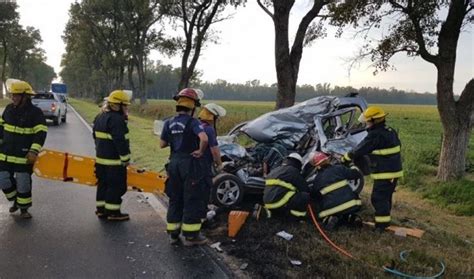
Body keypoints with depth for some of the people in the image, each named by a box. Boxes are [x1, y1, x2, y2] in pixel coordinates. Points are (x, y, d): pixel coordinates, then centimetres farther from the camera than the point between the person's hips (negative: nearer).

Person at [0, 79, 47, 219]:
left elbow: (41, 134, -17)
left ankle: (24, 208, 22)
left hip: (24, 156, -5)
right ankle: (15, 200, 33)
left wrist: (34, 151, -25)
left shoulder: (36, 113, -13)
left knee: (23, 183, 4)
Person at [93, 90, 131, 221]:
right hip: (115, 161, -10)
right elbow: (120, 141, -23)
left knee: (103, 184, 16)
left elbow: (96, 136, 21)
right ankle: (113, 212, 6)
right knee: (116, 186, -1)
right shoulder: (117, 120, -20)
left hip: (101, 158, 10)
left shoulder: (100, 117, 14)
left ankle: (101, 209, 24)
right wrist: (125, 158, -16)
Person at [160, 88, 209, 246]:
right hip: (191, 164, -6)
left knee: (175, 199, 16)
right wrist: (200, 151, -14)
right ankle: (190, 236, 11)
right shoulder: (192, 122, -14)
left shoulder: (169, 123, 4)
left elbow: (162, 145, 10)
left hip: (174, 163, 6)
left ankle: (173, 234, 23)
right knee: (193, 200, 4)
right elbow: (204, 139, -31)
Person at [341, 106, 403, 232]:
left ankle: (381, 225, 2)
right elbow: (398, 145, 18)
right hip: (394, 170, 10)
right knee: (386, 197, 21)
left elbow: (359, 150, -15)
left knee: (378, 198, -2)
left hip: (384, 173, -10)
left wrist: (345, 158, -2)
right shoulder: (390, 131, 9)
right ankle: (385, 220, 33)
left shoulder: (375, 135, -20)